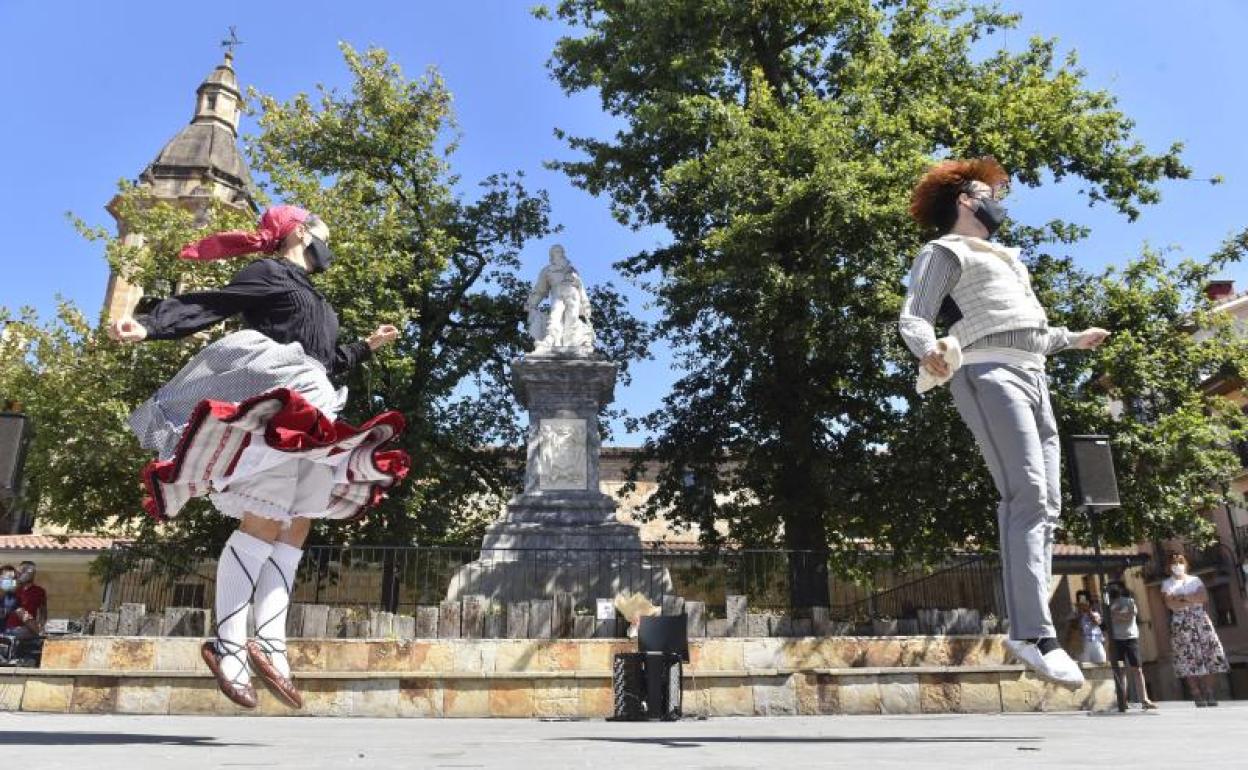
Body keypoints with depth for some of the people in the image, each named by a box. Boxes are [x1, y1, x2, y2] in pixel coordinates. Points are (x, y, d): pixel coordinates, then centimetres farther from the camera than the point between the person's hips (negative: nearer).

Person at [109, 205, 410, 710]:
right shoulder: (270, 273, 4)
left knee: (294, 529, 1)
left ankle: (269, 644, -2)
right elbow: (208, 304, -10)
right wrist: (150, 326, -25)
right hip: (273, 405, -9)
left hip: (304, 419, 10)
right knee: (263, 522, -18)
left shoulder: (308, 296, 30)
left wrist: (367, 347, 44)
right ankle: (229, 644, -17)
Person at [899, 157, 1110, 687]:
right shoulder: (945, 251, 6)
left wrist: (1073, 339, 50)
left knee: (1046, 504, -1)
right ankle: (1033, 633, -25)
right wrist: (929, 351, -32)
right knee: (1028, 497, -22)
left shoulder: (1003, 258, 33)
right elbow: (913, 317, -10)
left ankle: (1029, 628, -1)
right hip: (989, 375, -9)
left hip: (1032, 378, 9)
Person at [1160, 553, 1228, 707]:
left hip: (1200, 620, 2)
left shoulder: (1195, 580, 15)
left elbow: (1205, 597, -2)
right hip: (1181, 624, -2)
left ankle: (1212, 699, 0)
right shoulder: (1167, 583, 8)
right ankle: (1199, 701, -6)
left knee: (1208, 661, -3)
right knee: (1189, 664, -7)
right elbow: (1170, 604, -8)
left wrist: (1184, 597, -10)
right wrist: (1194, 600, -8)